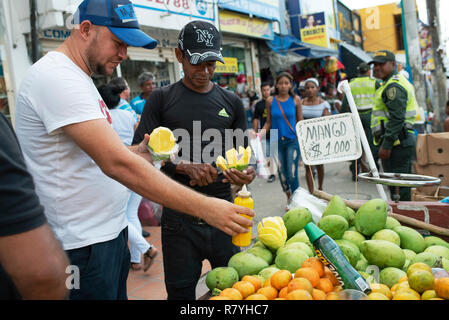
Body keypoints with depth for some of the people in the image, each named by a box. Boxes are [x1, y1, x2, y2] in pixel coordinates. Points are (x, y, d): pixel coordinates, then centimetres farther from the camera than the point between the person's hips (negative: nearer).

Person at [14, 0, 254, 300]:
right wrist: (202, 207, -29)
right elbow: (116, 164, -29)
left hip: (110, 229, 9)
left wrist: (136, 152, -1)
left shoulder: (78, 78, 14)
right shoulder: (56, 77, -20)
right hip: (84, 244, -9)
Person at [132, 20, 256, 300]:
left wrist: (248, 173, -12)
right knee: (181, 291, 9)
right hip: (179, 216, -2)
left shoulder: (231, 102, 10)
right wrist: (185, 166, -19)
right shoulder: (162, 99, 3)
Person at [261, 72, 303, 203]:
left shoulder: (295, 100, 2)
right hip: (277, 141, 1)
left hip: (292, 140, -1)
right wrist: (260, 135, -7)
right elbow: (268, 123, 8)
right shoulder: (270, 101, 3)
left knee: (292, 174, -11)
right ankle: (289, 198, 31)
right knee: (282, 174, 8)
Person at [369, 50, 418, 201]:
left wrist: (386, 145, -22)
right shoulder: (397, 82, 22)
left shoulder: (394, 86, -12)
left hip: (397, 143, -11)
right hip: (404, 140, 11)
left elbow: (397, 118, -21)